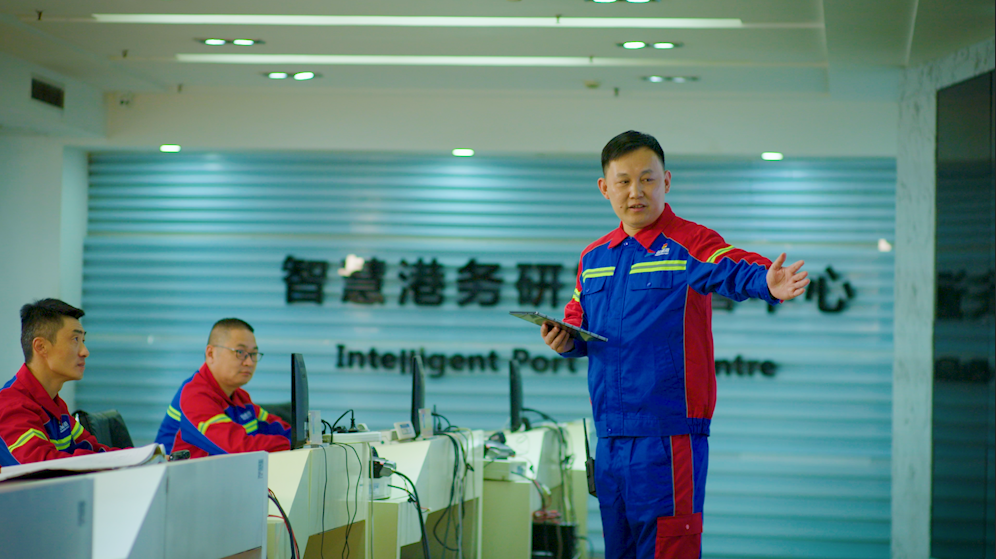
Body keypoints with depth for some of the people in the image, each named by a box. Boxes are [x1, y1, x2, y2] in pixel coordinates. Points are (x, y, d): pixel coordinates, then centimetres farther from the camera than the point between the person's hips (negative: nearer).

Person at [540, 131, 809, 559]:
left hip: (670, 431, -6)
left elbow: (735, 271, -26)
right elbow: (578, 323, 24)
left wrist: (768, 283, -48)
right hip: (610, 434, 6)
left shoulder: (691, 244, -6)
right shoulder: (593, 258, 14)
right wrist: (565, 340, 0)